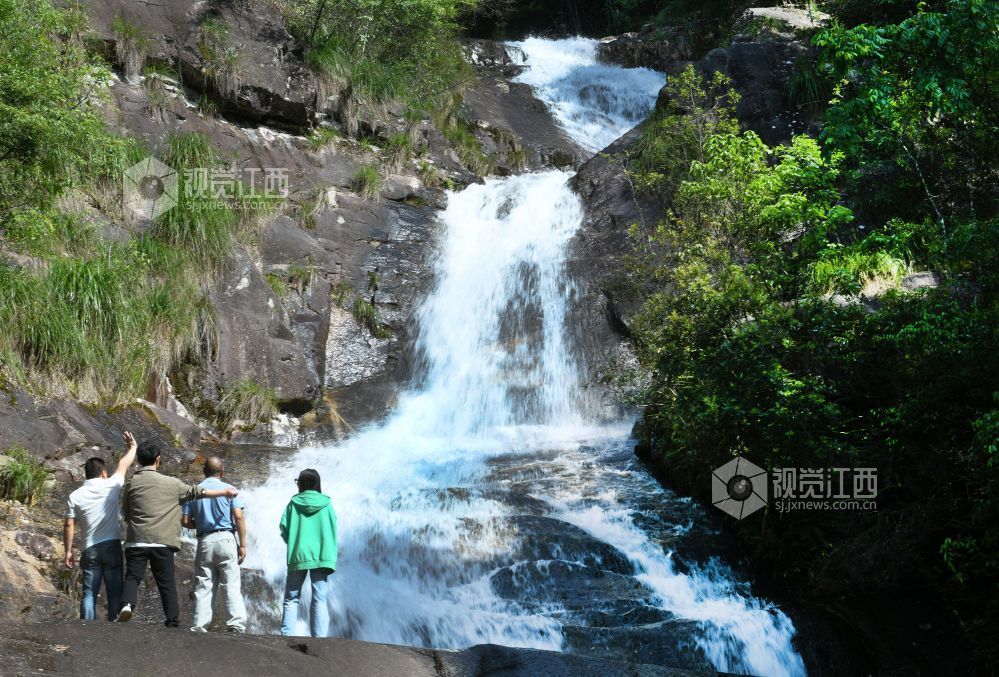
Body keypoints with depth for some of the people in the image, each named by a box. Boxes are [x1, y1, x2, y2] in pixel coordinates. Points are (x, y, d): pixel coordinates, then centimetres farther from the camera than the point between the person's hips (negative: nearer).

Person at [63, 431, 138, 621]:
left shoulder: (75, 496, 2)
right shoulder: (110, 486, -1)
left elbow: (69, 525, -1)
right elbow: (123, 465, 15)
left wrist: (68, 551, 7)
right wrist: (132, 446, 32)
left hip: (90, 550, 1)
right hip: (112, 546, -1)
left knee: (89, 593, 2)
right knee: (115, 592, 3)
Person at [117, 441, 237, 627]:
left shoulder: (131, 483, 6)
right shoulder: (171, 483, 3)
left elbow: (125, 513, 14)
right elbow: (196, 492, 11)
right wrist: (225, 492, 20)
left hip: (136, 541, 0)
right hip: (162, 542, 0)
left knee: (132, 577, 1)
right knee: (167, 584, 6)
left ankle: (127, 604, -27)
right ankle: (173, 623, 5)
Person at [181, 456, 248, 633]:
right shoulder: (228, 489, 2)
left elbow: (185, 521, 4)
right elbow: (238, 517, -7)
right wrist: (243, 544, -4)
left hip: (204, 541, 3)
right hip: (225, 539, -3)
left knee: (203, 588, 6)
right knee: (232, 586, -4)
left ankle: (200, 627, 2)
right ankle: (236, 625, -11)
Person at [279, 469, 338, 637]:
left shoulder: (294, 503, 2)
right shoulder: (325, 504, 4)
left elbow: (284, 527, -2)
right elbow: (333, 530, 2)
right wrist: (331, 556, 11)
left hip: (297, 556, 0)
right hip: (321, 556, 0)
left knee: (291, 599, 8)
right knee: (319, 600, 0)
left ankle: (287, 635, -2)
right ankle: (319, 637, -7)